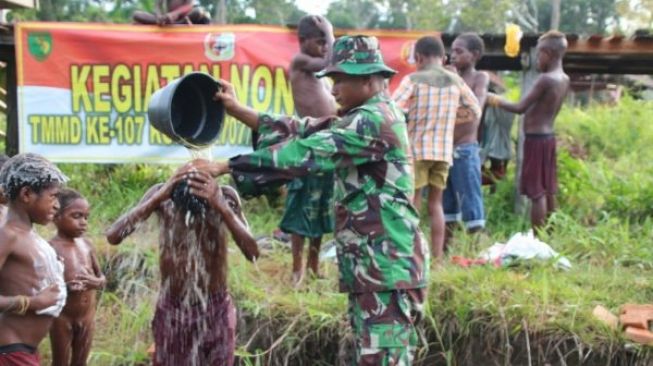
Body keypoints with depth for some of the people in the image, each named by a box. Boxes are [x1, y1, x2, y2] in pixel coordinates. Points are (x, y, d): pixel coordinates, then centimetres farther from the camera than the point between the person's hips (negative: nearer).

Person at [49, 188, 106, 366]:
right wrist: (63, 286, -31)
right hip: (62, 316, -5)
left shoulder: (86, 244, 3)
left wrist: (97, 282, -13)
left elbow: (102, 276, 10)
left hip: (87, 315, 5)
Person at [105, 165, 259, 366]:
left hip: (216, 311, 0)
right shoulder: (162, 193, -14)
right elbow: (112, 235, -24)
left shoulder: (224, 196, -15)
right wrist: (158, 198, -32)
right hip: (172, 311, 0)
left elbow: (252, 252, -24)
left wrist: (221, 206, -35)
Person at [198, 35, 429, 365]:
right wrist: (238, 110, 6)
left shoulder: (374, 121, -16)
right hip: (372, 266, 11)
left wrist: (225, 167, -20)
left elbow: (306, 152, -21)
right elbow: (302, 131, 15)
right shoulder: (363, 119, 17)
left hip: (388, 267, -10)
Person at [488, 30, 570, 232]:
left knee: (536, 192, -6)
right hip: (549, 137, 9)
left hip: (536, 139, -9)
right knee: (548, 191, 13)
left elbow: (520, 107, -18)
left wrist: (496, 101, -7)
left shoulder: (545, 79, -18)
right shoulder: (565, 80, 7)